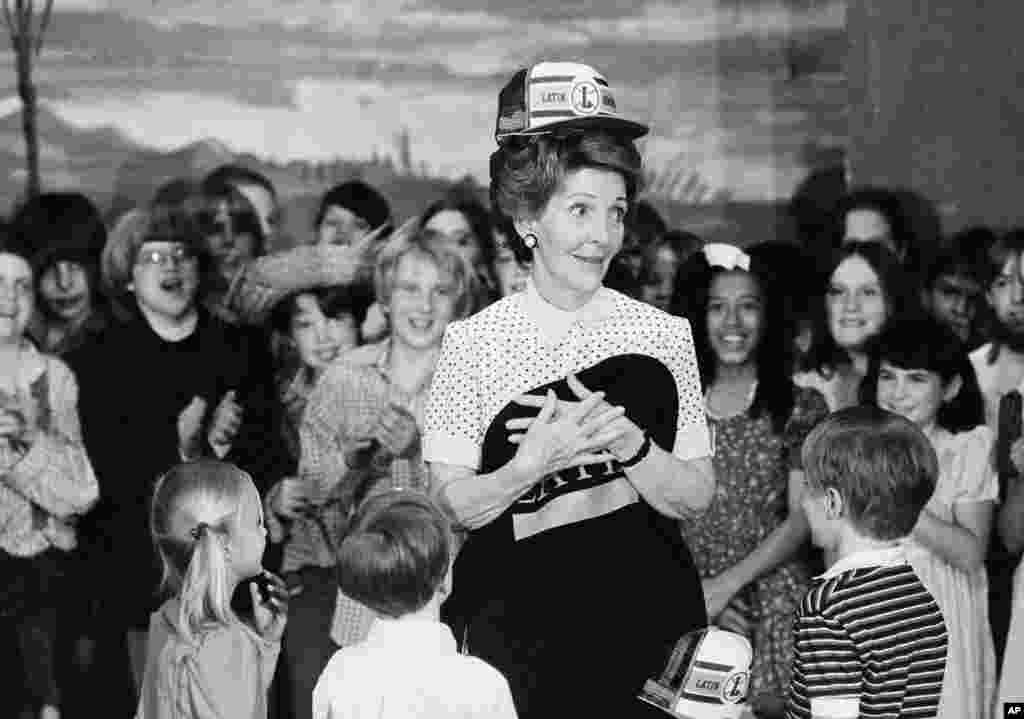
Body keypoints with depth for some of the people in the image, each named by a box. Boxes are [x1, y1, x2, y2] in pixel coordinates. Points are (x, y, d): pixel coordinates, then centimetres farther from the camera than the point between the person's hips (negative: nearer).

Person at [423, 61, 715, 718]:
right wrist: (531, 466, -22)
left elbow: (696, 496, -1)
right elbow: (455, 504, -5)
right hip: (516, 632, -1)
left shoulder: (664, 335, 0)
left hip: (646, 616, 2)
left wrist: (628, 443, -18)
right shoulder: (473, 343, -4)